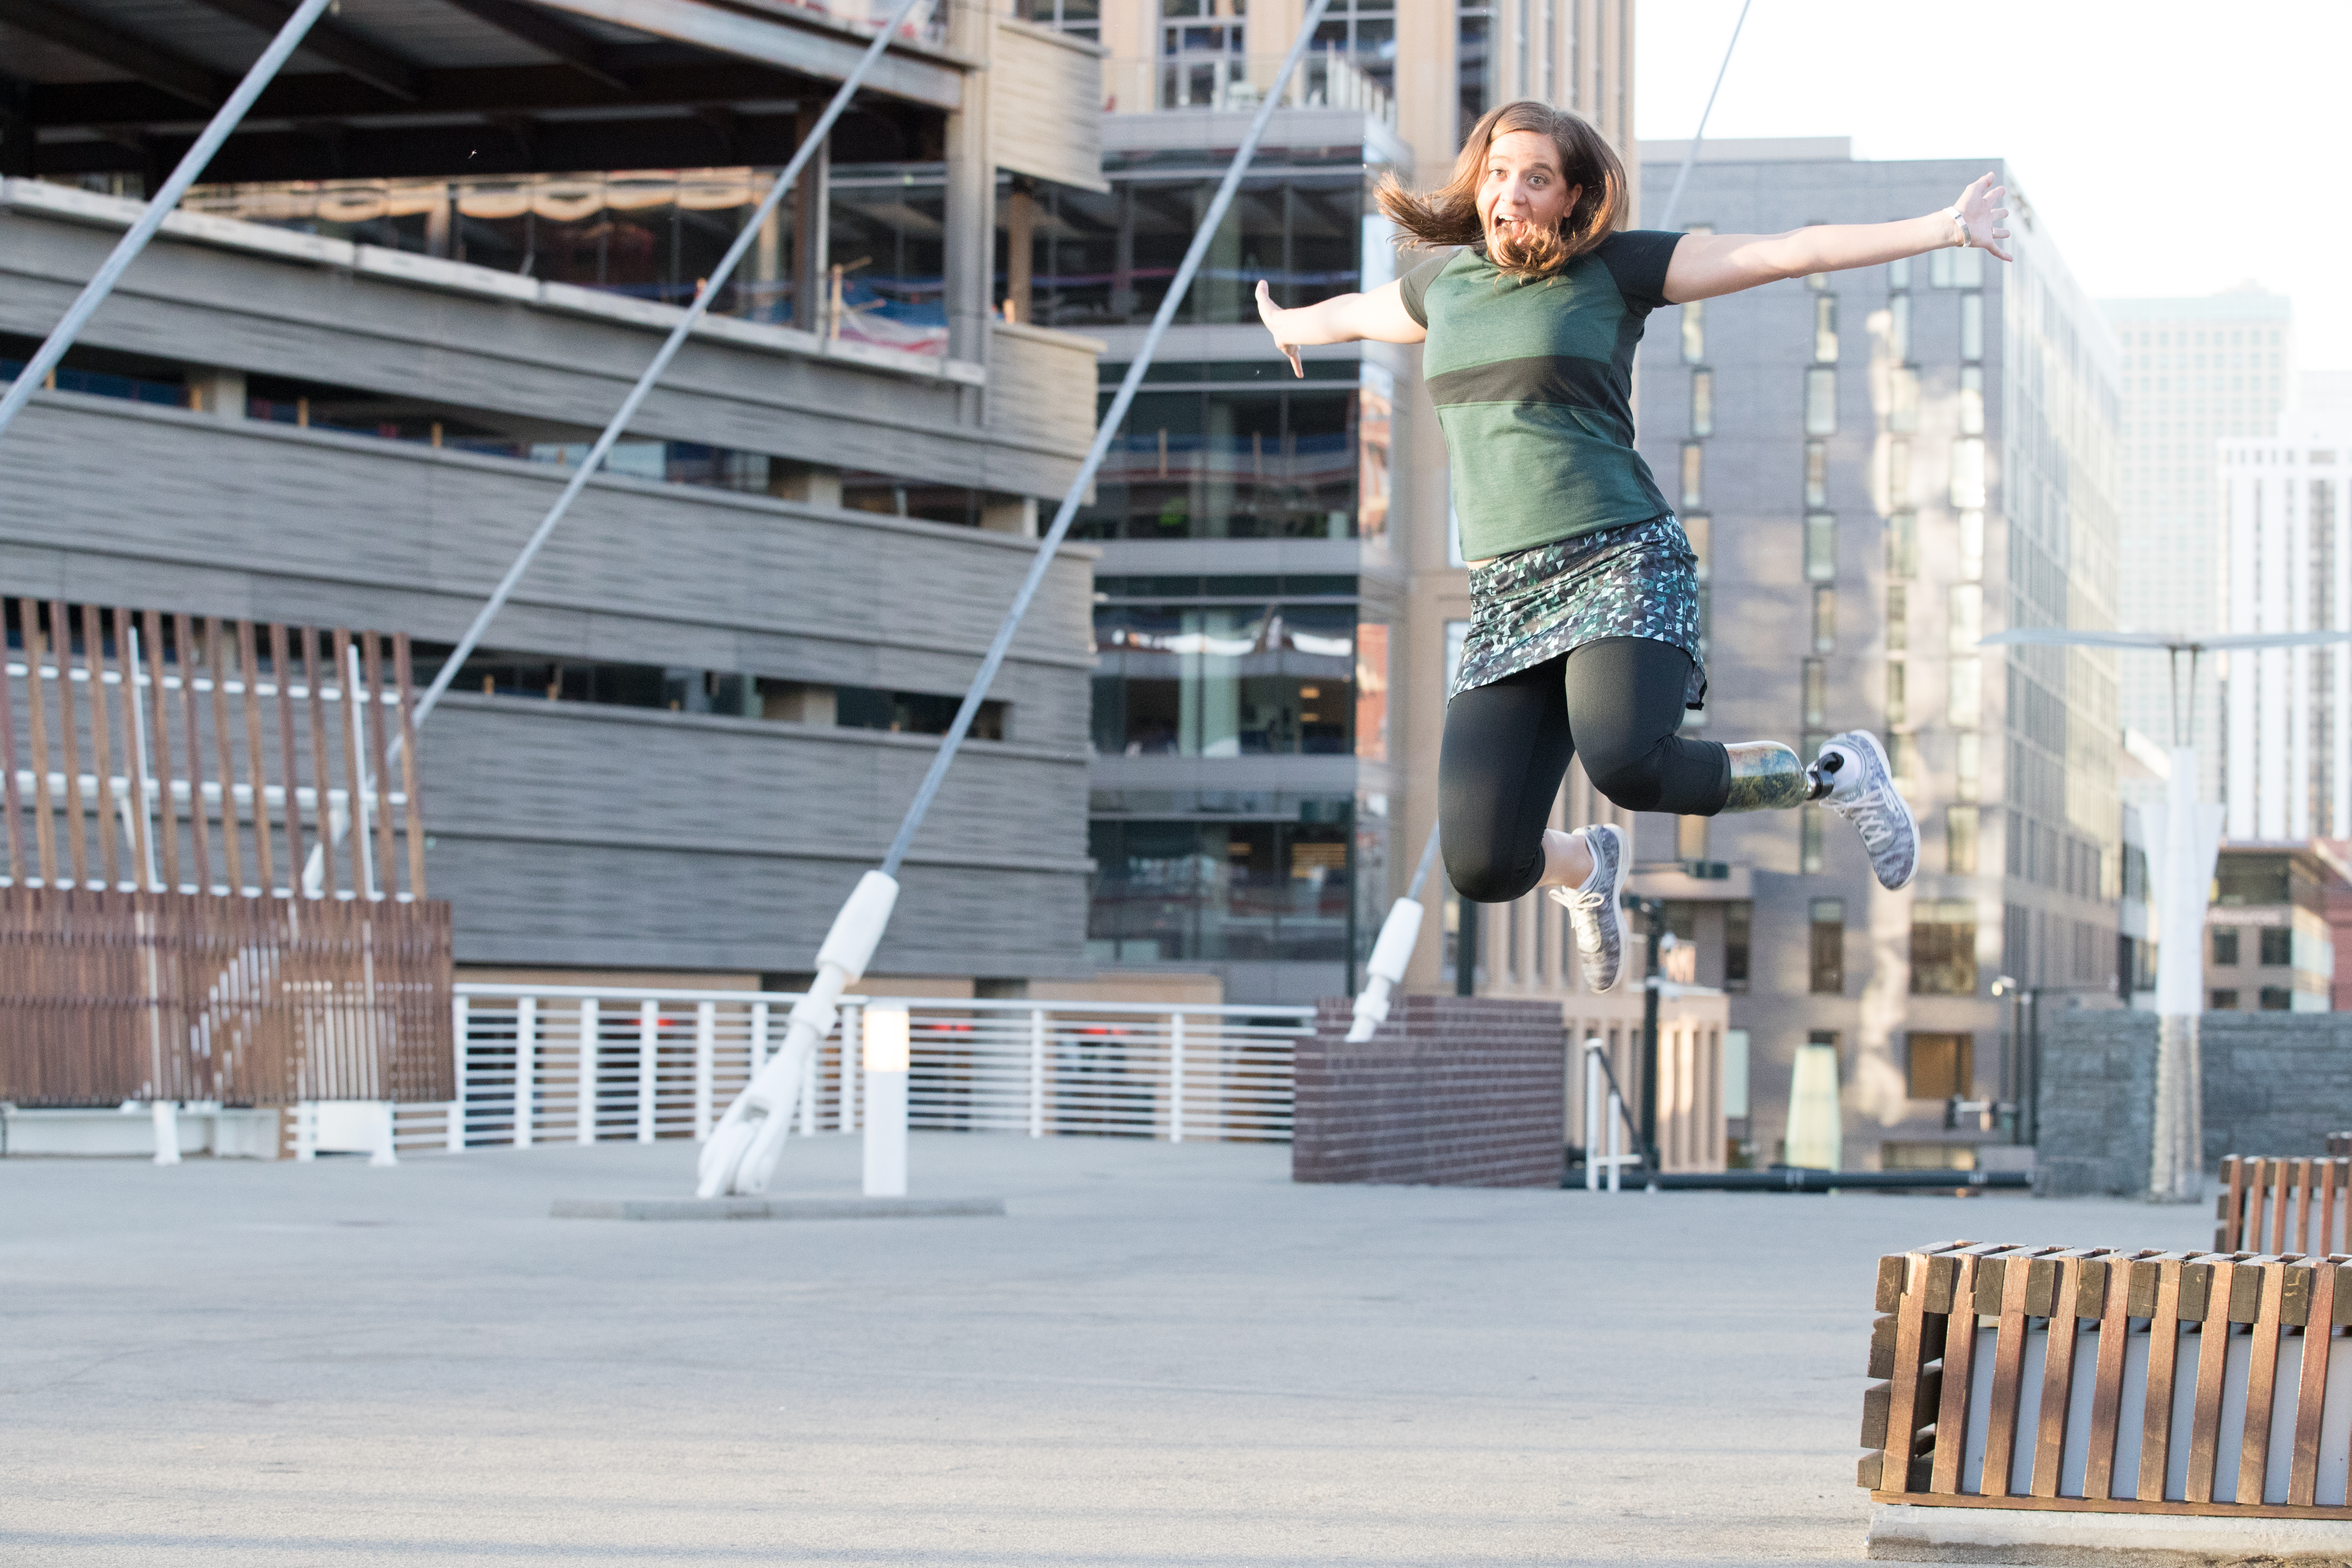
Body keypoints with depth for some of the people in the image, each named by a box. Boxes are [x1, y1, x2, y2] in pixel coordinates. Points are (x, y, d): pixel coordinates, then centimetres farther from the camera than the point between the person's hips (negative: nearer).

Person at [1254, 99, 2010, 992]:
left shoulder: (1614, 267, 3)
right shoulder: (1446, 281, 16)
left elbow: (1789, 252, -2)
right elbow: (1355, 314, 40)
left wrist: (1945, 229, -8)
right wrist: (1289, 326, 60)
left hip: (1622, 561, -4)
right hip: (1506, 595, 4)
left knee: (1626, 764, -36)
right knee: (1484, 867, -11)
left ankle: (1833, 777, -6)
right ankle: (1587, 867, 30)